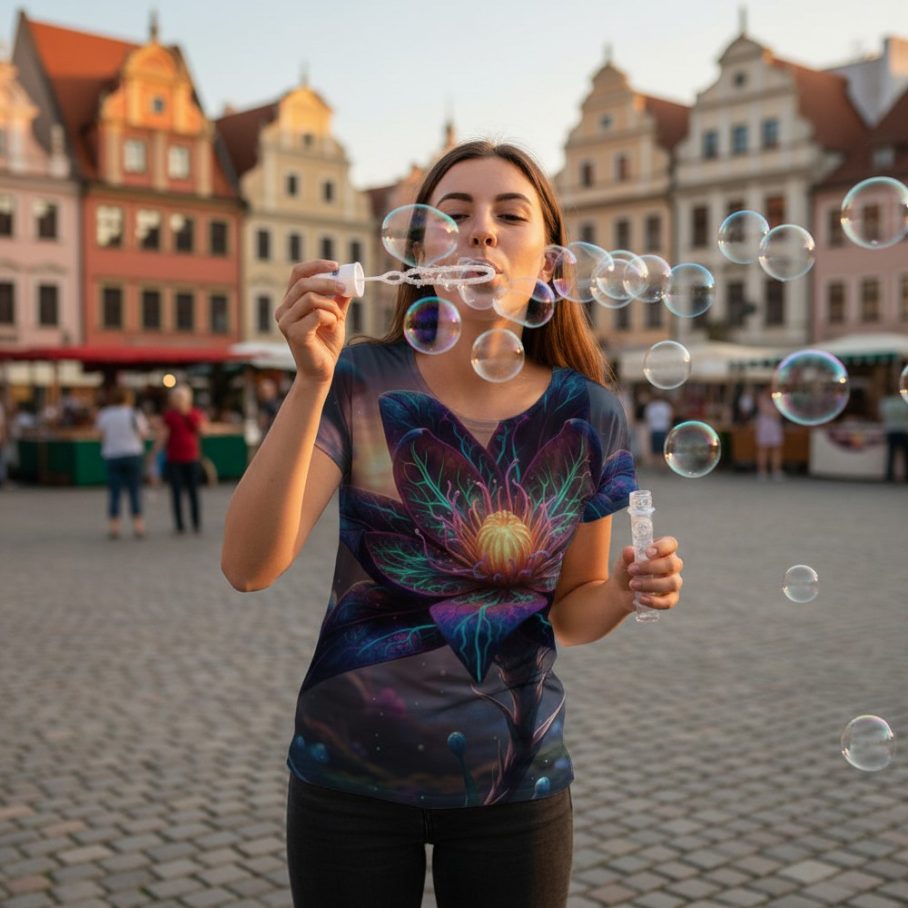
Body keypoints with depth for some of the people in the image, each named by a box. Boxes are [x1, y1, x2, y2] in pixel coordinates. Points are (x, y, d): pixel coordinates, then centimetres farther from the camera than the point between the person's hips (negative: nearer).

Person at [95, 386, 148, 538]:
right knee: (135, 491, 4)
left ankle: (114, 527, 1)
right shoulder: (134, 414, -3)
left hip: (112, 456, 1)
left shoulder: (103, 415, 2)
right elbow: (143, 434, 3)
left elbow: (102, 436, 4)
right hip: (133, 454, -1)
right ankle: (138, 525, 2)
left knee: (114, 492, 3)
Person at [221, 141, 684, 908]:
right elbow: (249, 566, -21)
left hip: (517, 781, 2)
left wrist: (628, 591, -15)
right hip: (353, 778, -1)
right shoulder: (361, 386, -11)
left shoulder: (586, 417, -6)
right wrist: (311, 381, -29)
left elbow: (569, 614, 6)